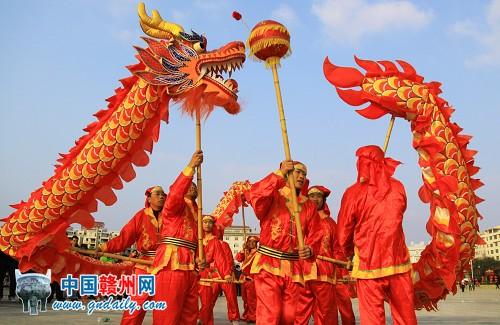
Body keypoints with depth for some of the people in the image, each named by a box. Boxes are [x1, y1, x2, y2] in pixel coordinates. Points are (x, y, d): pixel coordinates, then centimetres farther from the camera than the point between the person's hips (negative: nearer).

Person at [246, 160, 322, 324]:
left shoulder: (309, 206, 13)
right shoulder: (272, 197, 1)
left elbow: (315, 236, 7)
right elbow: (253, 195, -22)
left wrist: (310, 249, -15)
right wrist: (279, 174, -23)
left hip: (293, 268, 4)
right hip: (268, 265, -4)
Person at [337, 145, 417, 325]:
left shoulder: (354, 192, -7)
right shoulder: (398, 187, 2)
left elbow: (343, 233, 1)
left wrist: (348, 252, 19)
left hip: (368, 263, -3)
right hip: (398, 261, 3)